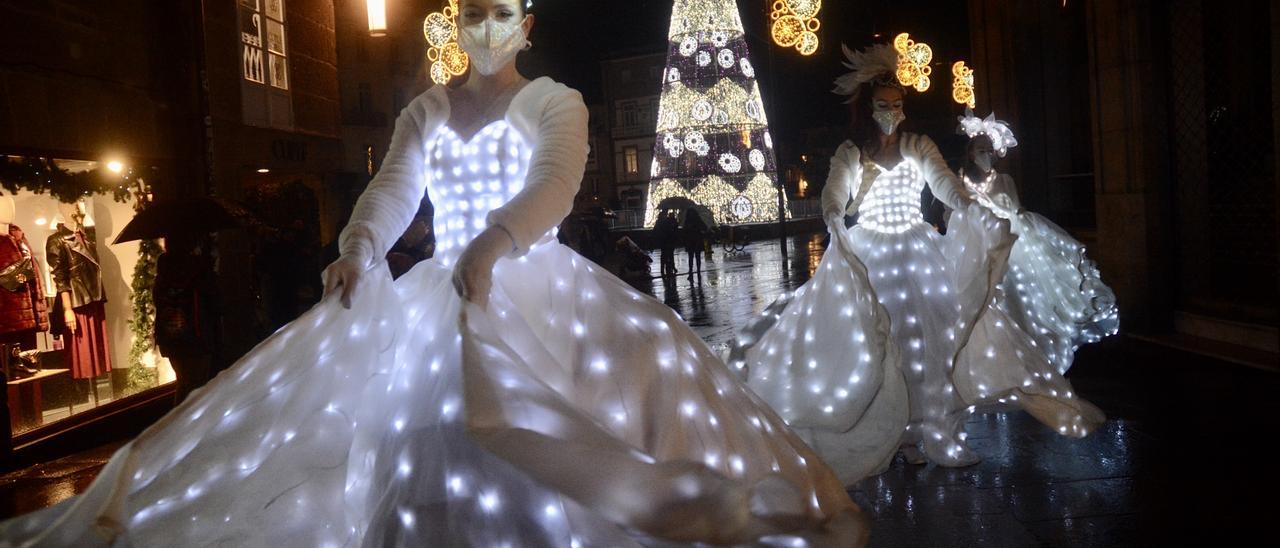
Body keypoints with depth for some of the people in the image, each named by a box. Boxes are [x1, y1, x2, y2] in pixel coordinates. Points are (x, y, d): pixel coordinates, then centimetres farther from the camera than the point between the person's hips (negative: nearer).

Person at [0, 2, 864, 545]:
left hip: (538, 286, -4)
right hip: (435, 297, 4)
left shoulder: (557, 102, 3)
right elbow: (394, 190, 0)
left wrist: (493, 243, -37)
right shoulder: (426, 112, 16)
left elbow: (554, 187, -16)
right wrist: (362, 246, -24)